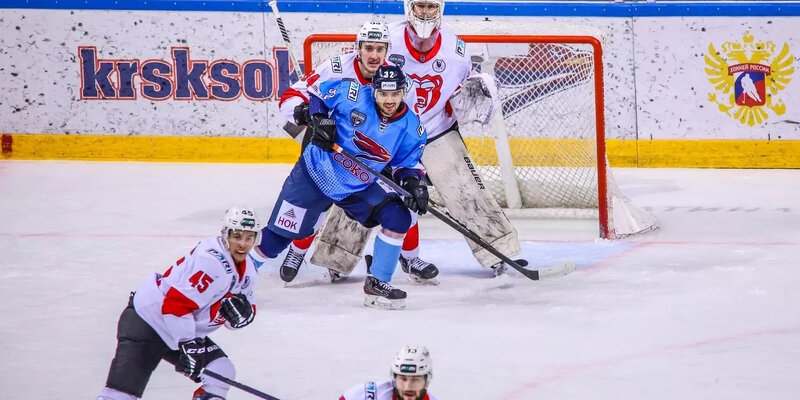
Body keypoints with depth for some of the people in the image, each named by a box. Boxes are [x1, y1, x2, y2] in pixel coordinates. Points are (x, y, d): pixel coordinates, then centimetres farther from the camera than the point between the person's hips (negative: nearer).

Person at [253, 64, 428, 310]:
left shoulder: (410, 128, -10)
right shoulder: (352, 95, -20)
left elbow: (408, 163, 3)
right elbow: (315, 92, -5)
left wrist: (413, 182, -18)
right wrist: (317, 119, -21)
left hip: (361, 188, 3)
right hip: (315, 177, -3)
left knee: (399, 218, -14)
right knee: (278, 237, -3)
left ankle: (377, 283, -1)